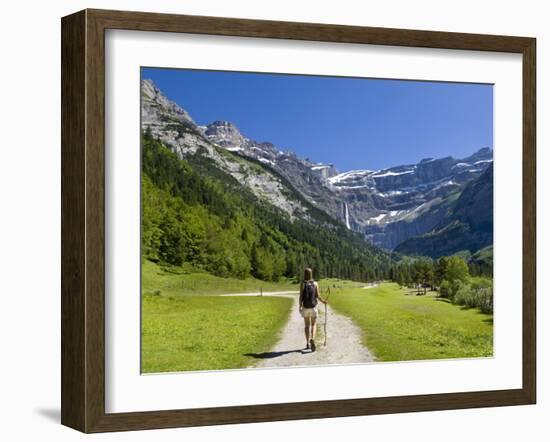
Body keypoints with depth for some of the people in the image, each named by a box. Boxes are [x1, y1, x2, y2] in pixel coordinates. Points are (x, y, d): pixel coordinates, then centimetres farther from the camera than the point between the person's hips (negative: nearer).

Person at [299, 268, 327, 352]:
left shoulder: (302, 284, -6)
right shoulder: (315, 283, -2)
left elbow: (301, 297, -8)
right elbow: (317, 296, -5)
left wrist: (300, 307, -2)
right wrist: (323, 301, 12)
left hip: (305, 307, 0)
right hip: (313, 307, 0)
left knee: (306, 325, 14)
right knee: (313, 324, 8)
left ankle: (308, 343, 13)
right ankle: (312, 339, -18)